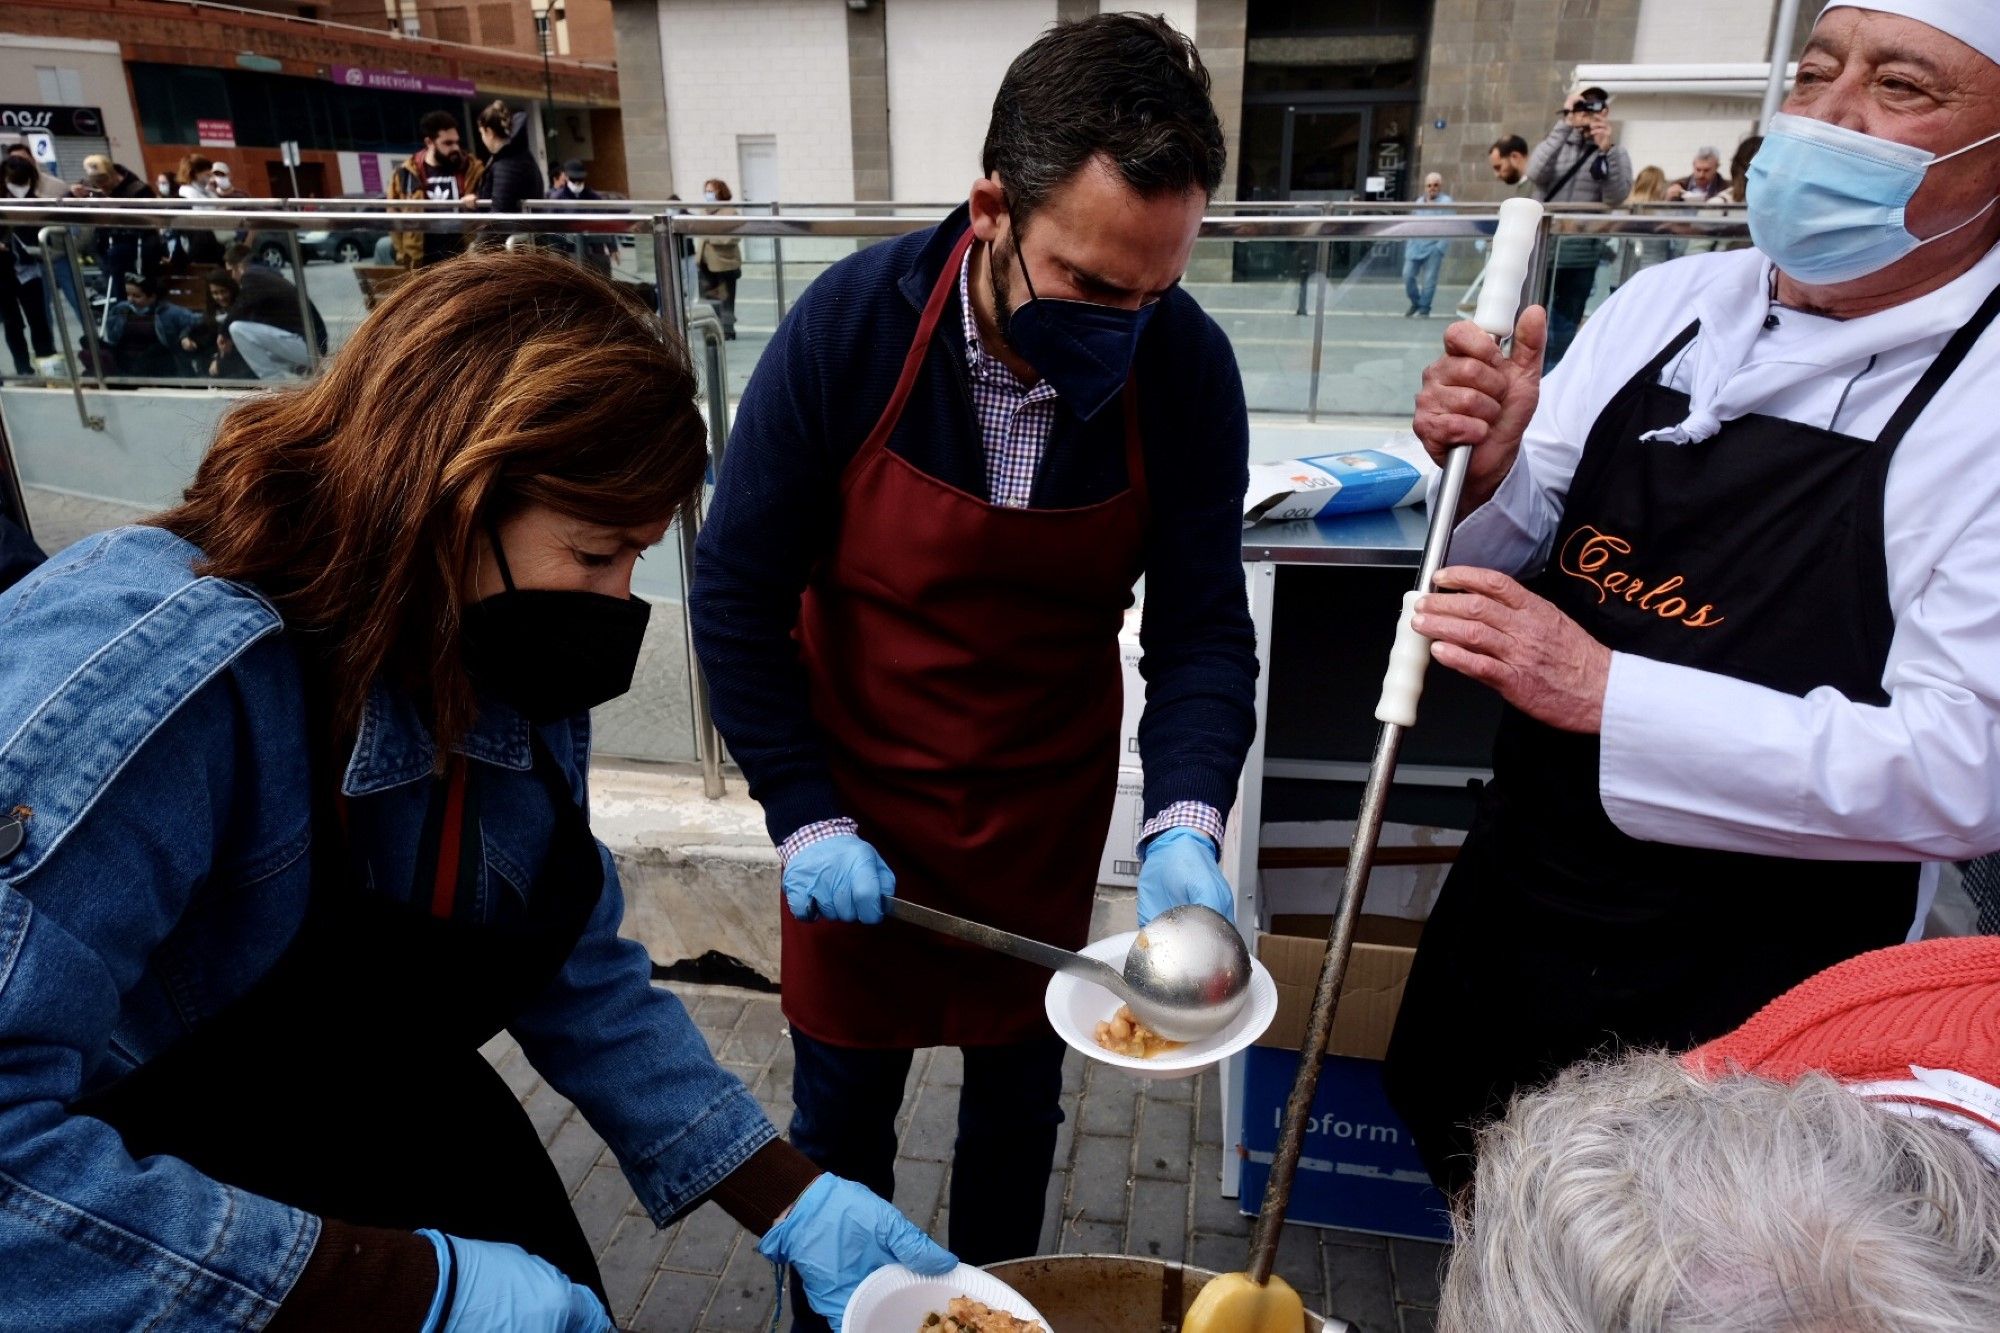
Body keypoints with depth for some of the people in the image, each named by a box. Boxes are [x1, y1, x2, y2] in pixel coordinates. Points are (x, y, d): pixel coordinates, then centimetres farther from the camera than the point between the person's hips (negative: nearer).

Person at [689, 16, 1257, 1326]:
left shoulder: (1187, 365, -18)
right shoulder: (851, 327, -22)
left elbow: (1201, 623, -11)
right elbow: (738, 593, -13)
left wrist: (1186, 821, -27)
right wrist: (805, 818, -14)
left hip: (1046, 797, 2)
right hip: (860, 791, -1)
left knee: (1018, 1083, 19)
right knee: (847, 1094, 14)